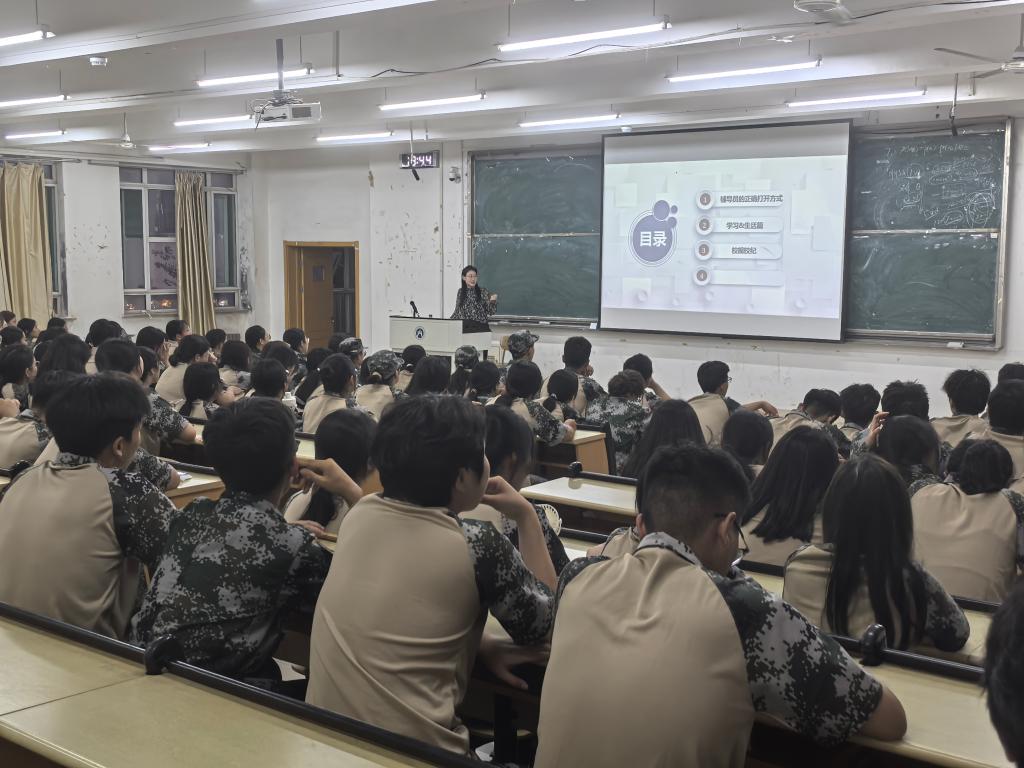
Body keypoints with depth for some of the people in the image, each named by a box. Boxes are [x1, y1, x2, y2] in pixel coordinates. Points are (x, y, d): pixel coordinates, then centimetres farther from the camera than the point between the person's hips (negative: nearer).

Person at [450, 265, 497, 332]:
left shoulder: (483, 291, 3)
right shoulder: (460, 292, 10)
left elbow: (491, 311, 0)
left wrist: (493, 301, -18)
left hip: (480, 327, -2)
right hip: (464, 328, 2)